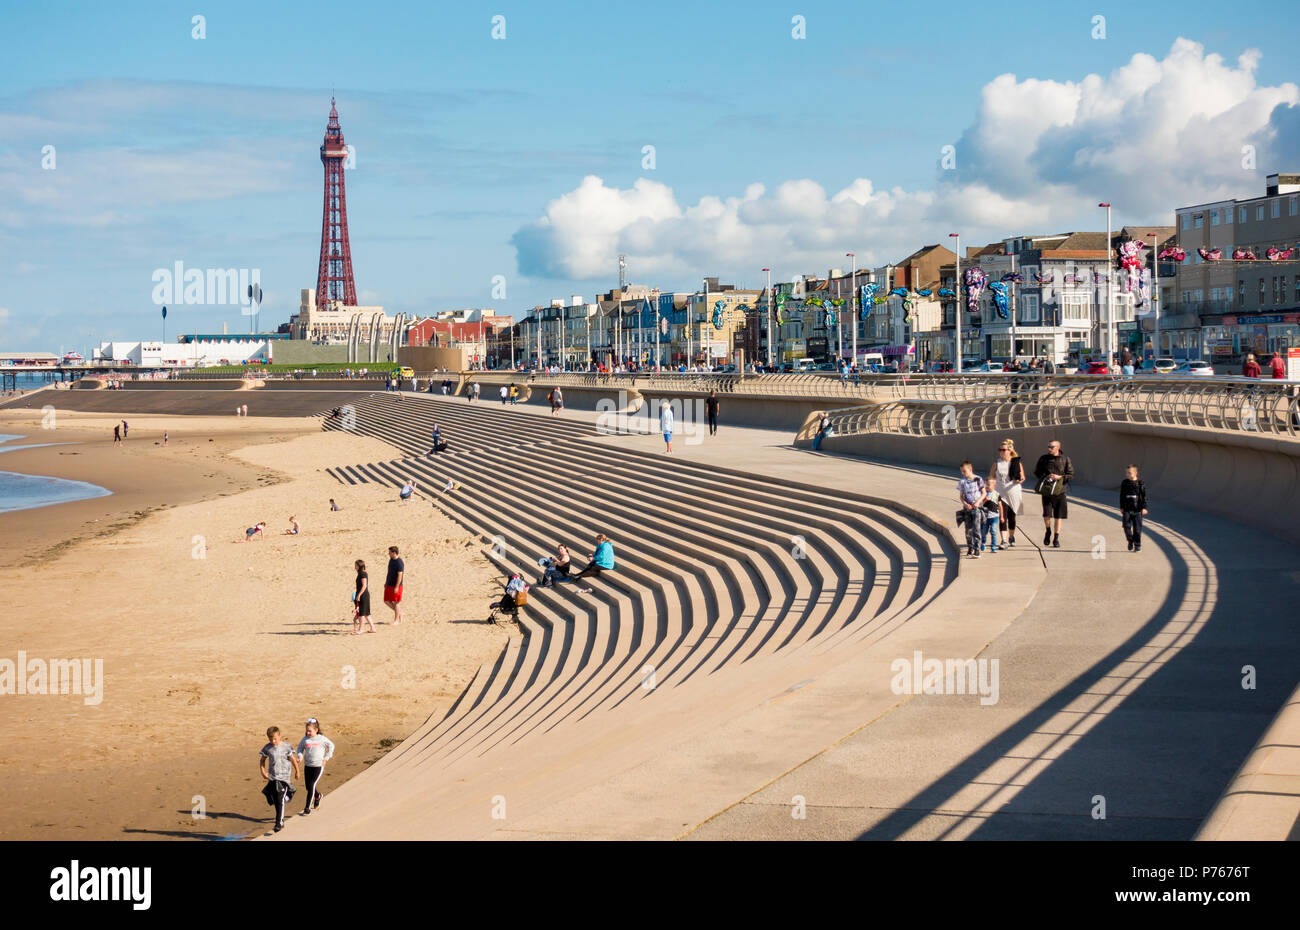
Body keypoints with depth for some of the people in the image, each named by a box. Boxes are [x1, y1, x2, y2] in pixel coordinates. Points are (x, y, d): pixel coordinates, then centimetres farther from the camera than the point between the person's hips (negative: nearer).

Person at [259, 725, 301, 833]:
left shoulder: (286, 747, -7)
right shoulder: (267, 748, 0)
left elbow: (293, 759, 4)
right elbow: (262, 760, 14)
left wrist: (297, 771, 12)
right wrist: (263, 771, 2)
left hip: (284, 777, -4)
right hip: (272, 778, 4)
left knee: (280, 801, -11)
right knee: (275, 801, 9)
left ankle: (279, 823, -9)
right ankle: (280, 818, 26)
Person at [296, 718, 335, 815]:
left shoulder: (321, 739, -8)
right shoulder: (305, 739, -2)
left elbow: (331, 746, 7)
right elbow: (300, 747, 14)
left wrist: (326, 758, 2)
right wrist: (300, 756, -5)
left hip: (318, 766, -4)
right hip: (307, 765, 4)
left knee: (312, 785, -12)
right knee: (308, 786, 10)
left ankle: (307, 808, -6)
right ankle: (317, 796, 44)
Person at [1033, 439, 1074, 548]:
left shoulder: (1065, 459, -1)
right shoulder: (1043, 458, 3)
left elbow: (1071, 475, 0)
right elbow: (1036, 472, 15)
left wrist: (1059, 477, -16)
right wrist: (1044, 478, -3)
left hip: (1060, 491, 0)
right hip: (1046, 491, 0)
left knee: (1058, 517, 3)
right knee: (1047, 515, -11)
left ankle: (1056, 539, 15)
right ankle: (1048, 531, 18)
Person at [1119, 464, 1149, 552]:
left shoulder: (1140, 483, -3)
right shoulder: (1124, 483, 5)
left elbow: (1144, 496, -2)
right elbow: (1122, 496, 11)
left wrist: (1144, 507, -7)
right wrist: (1121, 508, 8)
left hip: (1137, 509, -2)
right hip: (1127, 509, 2)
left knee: (1137, 528, 0)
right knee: (1127, 526, -6)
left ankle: (1137, 545, 11)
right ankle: (1130, 541, 16)